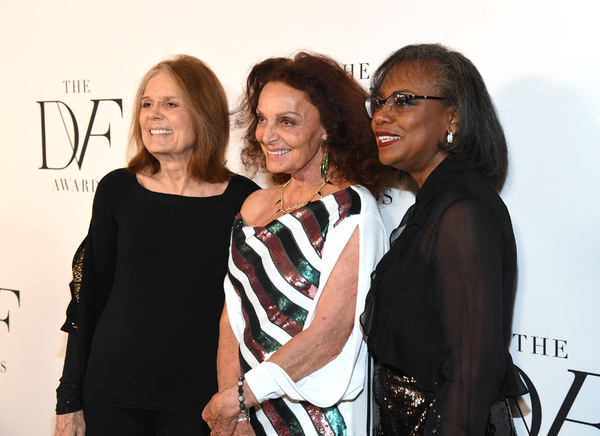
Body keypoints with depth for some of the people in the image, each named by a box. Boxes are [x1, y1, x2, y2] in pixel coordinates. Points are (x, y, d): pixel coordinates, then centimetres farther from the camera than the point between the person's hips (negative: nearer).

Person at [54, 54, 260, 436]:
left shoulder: (244, 200, -6)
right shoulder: (117, 190, 0)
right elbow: (88, 297, 4)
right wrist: (70, 400, 4)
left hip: (201, 403, -1)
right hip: (112, 396, 2)